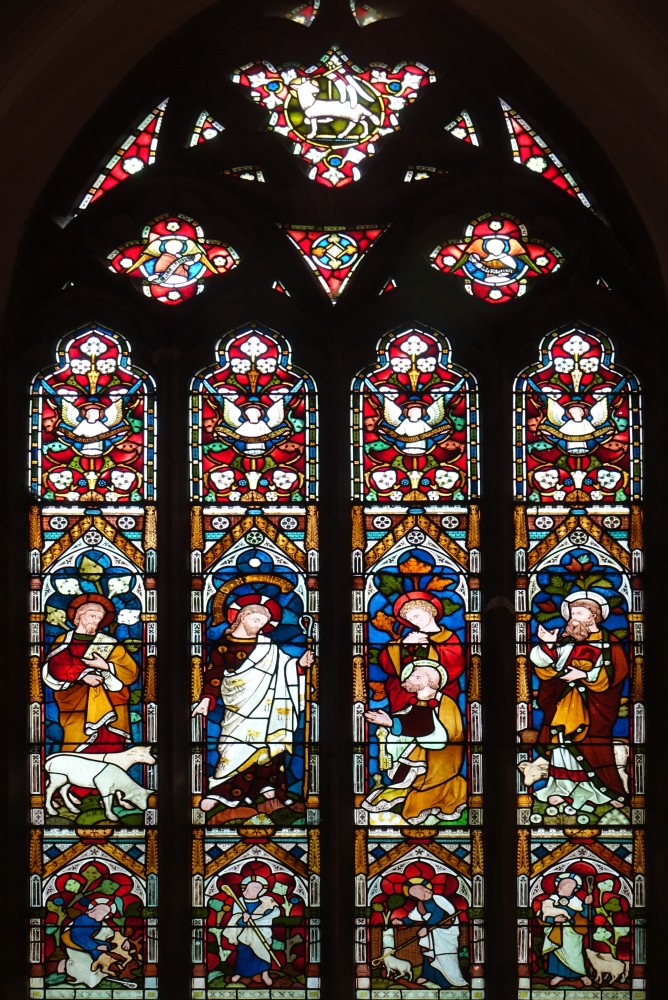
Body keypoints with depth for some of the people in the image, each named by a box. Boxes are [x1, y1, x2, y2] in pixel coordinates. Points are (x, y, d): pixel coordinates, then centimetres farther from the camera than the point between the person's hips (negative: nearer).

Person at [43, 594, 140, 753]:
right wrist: (83, 676, -15)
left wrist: (105, 666, -12)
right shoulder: (64, 641, 9)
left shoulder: (109, 644, 12)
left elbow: (131, 672, 4)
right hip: (76, 706, -2)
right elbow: (53, 669, -6)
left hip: (110, 708, 2)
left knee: (110, 747, -3)